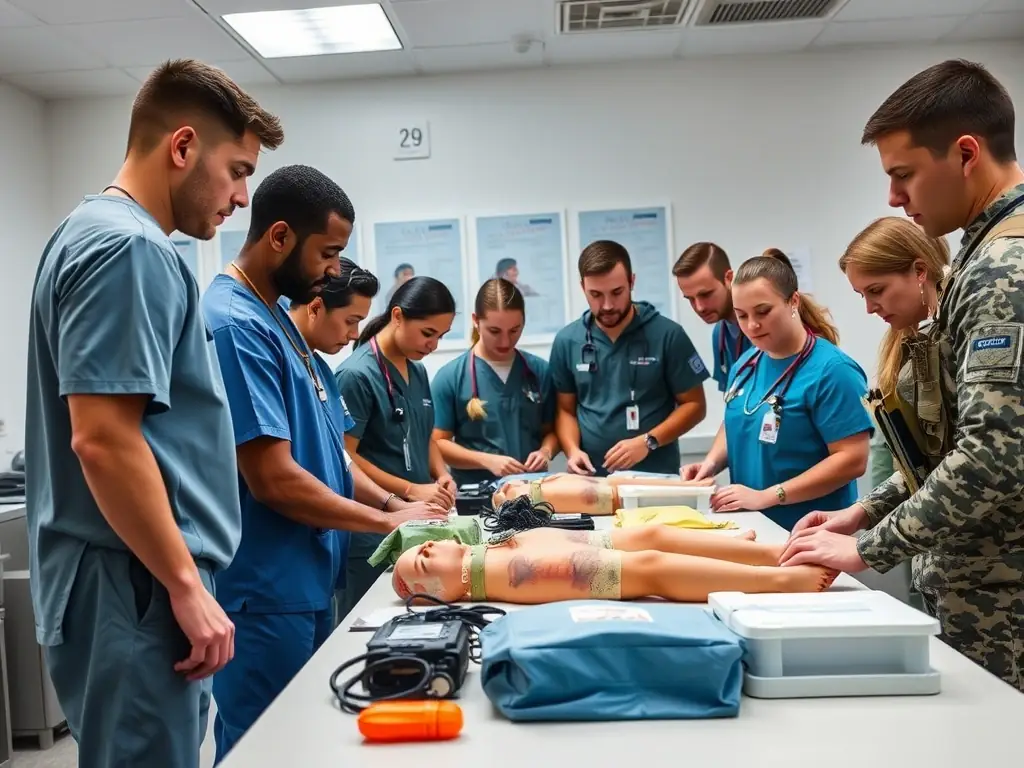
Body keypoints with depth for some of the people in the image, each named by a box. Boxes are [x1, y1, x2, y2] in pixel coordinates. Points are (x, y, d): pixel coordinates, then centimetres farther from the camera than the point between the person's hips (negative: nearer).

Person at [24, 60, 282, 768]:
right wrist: (187, 586, -17)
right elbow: (103, 440, -23)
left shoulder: (103, 237, 14)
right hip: (136, 592, -10)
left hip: (136, 586, 10)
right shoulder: (129, 248, -16)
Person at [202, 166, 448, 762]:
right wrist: (386, 521, -13)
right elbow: (274, 481, -23)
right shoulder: (237, 325, -19)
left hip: (308, 582, 9)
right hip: (268, 592, -9)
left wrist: (395, 504, 6)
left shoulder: (276, 317, 10)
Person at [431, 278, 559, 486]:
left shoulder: (540, 370, 6)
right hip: (476, 492, -2)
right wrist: (486, 460, -12)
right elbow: (438, 443, -1)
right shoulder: (450, 377, -3)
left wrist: (546, 451, -5)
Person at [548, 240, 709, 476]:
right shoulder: (567, 341, 2)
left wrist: (648, 442, -15)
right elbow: (565, 409, 9)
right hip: (591, 478, 2)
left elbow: (694, 404, -2)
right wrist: (572, 450, -10)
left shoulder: (667, 334, -6)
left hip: (656, 477, -2)